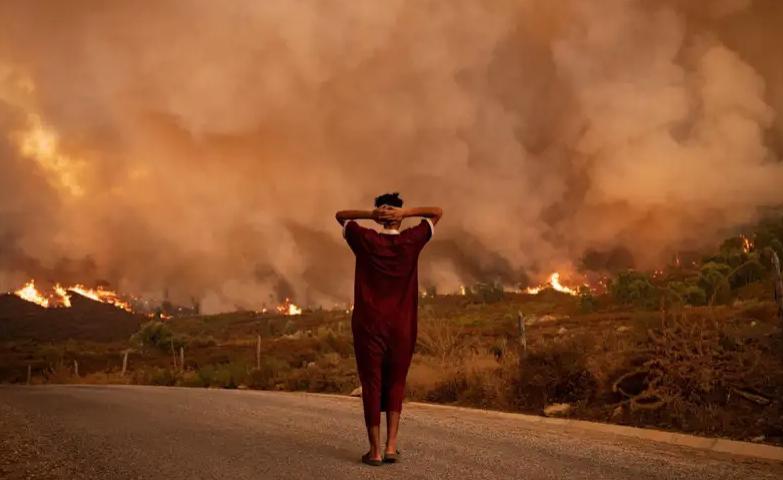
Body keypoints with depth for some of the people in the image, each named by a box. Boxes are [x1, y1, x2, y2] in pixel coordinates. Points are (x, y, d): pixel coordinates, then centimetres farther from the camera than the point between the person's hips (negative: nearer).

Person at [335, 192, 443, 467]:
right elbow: (437, 212, 10)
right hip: (402, 328, 1)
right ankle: (391, 446, 5)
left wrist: (371, 215, -3)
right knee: (396, 385, 13)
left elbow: (340, 215, 14)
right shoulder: (411, 241, -2)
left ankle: (375, 450, 4)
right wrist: (405, 212, -5)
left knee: (371, 386, 5)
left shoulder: (365, 240, -2)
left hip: (368, 326, -1)